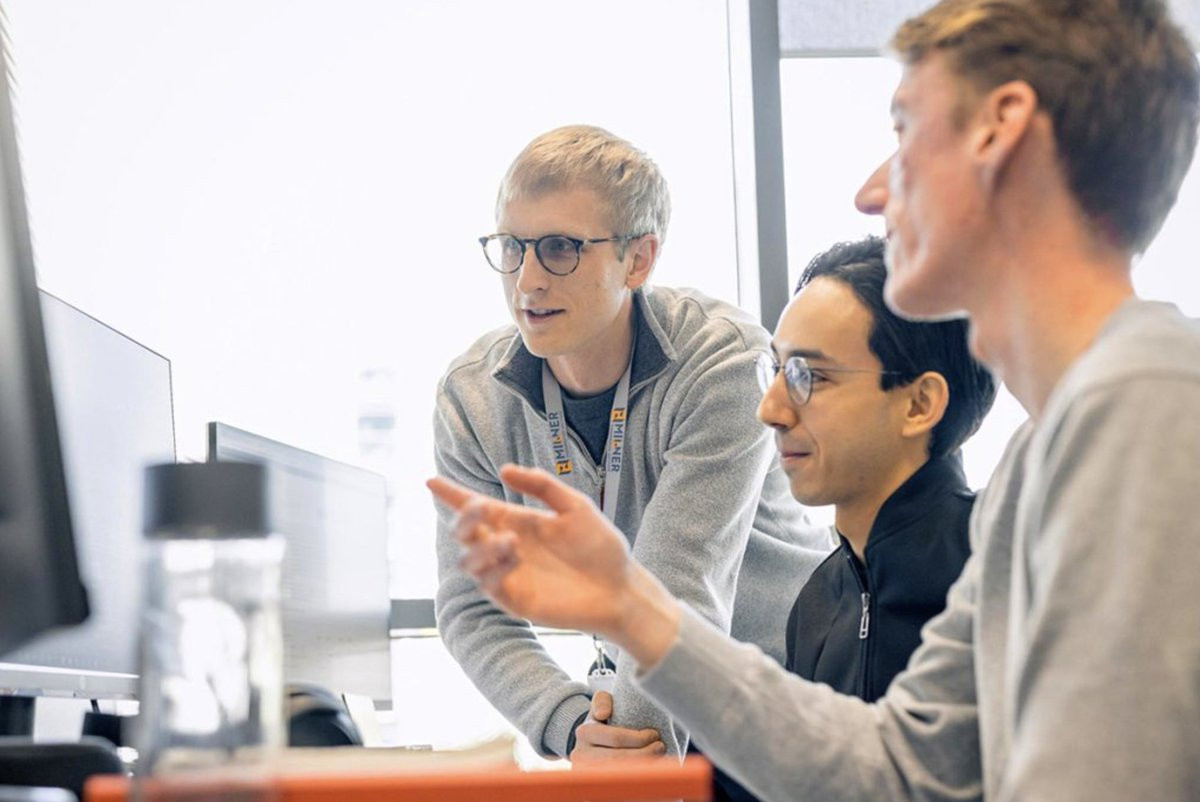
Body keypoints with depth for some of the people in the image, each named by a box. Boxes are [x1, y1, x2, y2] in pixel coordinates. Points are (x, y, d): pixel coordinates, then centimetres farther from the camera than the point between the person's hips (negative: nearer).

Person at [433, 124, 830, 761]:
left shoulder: (723, 360, -20)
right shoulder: (471, 395, -7)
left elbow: (679, 592, -25)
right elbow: (474, 609, -7)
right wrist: (573, 728, -24)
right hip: (649, 696, 4)